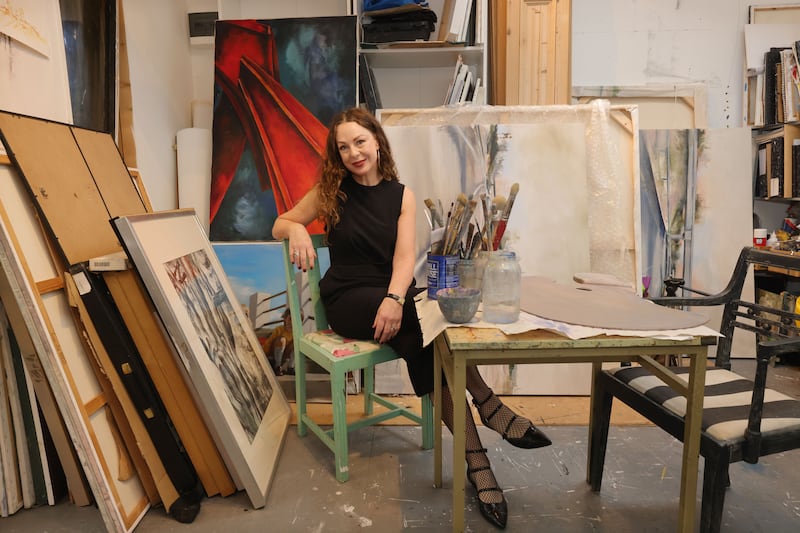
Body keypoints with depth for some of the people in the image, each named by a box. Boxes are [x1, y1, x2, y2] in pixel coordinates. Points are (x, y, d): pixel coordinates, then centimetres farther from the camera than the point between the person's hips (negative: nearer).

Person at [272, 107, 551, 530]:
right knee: (430, 322, -32)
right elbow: (278, 225, 10)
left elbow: (405, 256, -7)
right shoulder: (330, 191, 4)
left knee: (427, 344, -32)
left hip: (394, 294, 2)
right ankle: (489, 407, -21)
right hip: (348, 300, -2)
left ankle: (476, 460, -27)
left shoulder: (401, 194, 5)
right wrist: (296, 228, -16)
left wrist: (395, 299, -28)